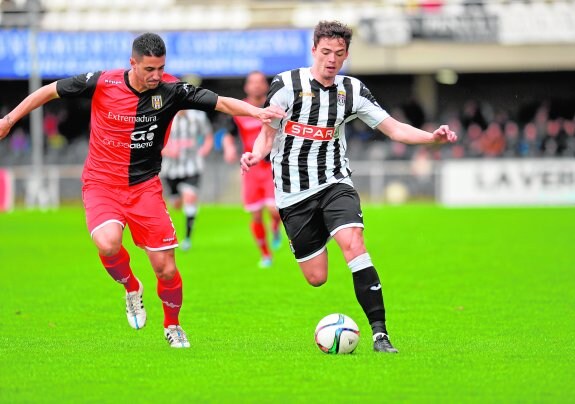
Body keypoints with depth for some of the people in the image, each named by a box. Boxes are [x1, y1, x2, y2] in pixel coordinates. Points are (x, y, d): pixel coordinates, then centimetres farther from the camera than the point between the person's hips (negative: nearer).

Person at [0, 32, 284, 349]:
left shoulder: (170, 90, -9)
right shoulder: (102, 83, -12)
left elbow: (222, 102, -10)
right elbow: (50, 91, 1)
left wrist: (256, 111, -28)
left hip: (144, 187, 1)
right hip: (102, 183, -1)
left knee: (166, 268, -4)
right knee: (108, 244, -30)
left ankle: (172, 326, 27)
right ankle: (131, 288, 4)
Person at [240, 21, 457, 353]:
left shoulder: (353, 90, 3)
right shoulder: (286, 84, -5)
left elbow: (394, 129, 3)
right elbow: (268, 134, 2)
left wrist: (432, 137, -14)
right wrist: (256, 155, -20)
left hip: (334, 182, 1)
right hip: (294, 192, -1)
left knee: (354, 244, -24)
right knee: (316, 278, -5)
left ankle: (380, 332, -26)